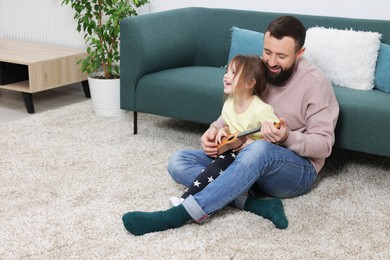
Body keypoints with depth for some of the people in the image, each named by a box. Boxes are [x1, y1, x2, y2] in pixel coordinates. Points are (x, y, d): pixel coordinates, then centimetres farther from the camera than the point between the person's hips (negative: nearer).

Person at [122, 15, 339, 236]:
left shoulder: (315, 83, -12)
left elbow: (324, 144, -13)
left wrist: (287, 138, -32)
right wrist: (214, 130, -10)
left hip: (297, 170, -6)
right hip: (247, 159, 6)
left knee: (260, 149, -42)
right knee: (178, 162, -11)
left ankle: (180, 215, -42)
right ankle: (254, 205, -29)